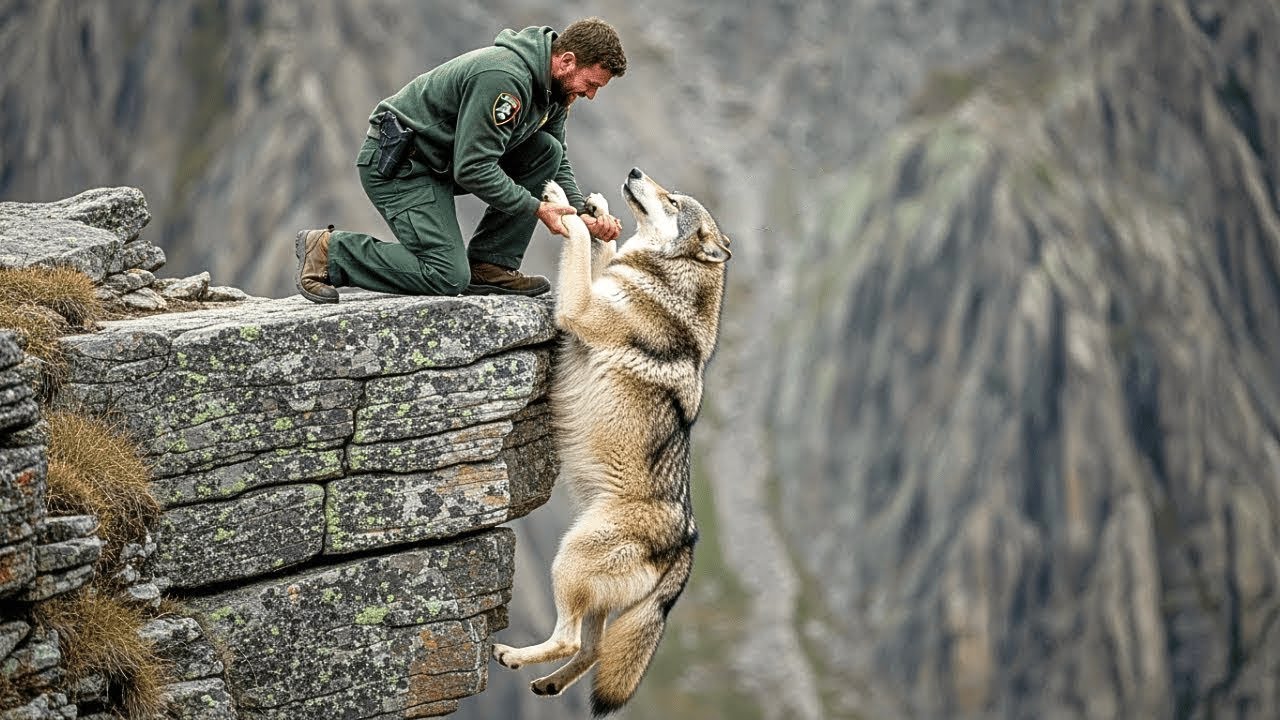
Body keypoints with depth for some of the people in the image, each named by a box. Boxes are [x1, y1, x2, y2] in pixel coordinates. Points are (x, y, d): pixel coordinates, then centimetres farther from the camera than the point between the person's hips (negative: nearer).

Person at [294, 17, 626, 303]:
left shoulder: (551, 87, 4)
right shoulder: (503, 77, -28)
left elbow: (559, 165, 12)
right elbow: (473, 169, -28)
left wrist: (585, 216, -5)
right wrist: (537, 209, -21)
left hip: (444, 158, 10)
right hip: (395, 162, -10)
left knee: (547, 151, -3)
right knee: (448, 277, -18)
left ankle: (489, 266, 1)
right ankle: (328, 251, -5)